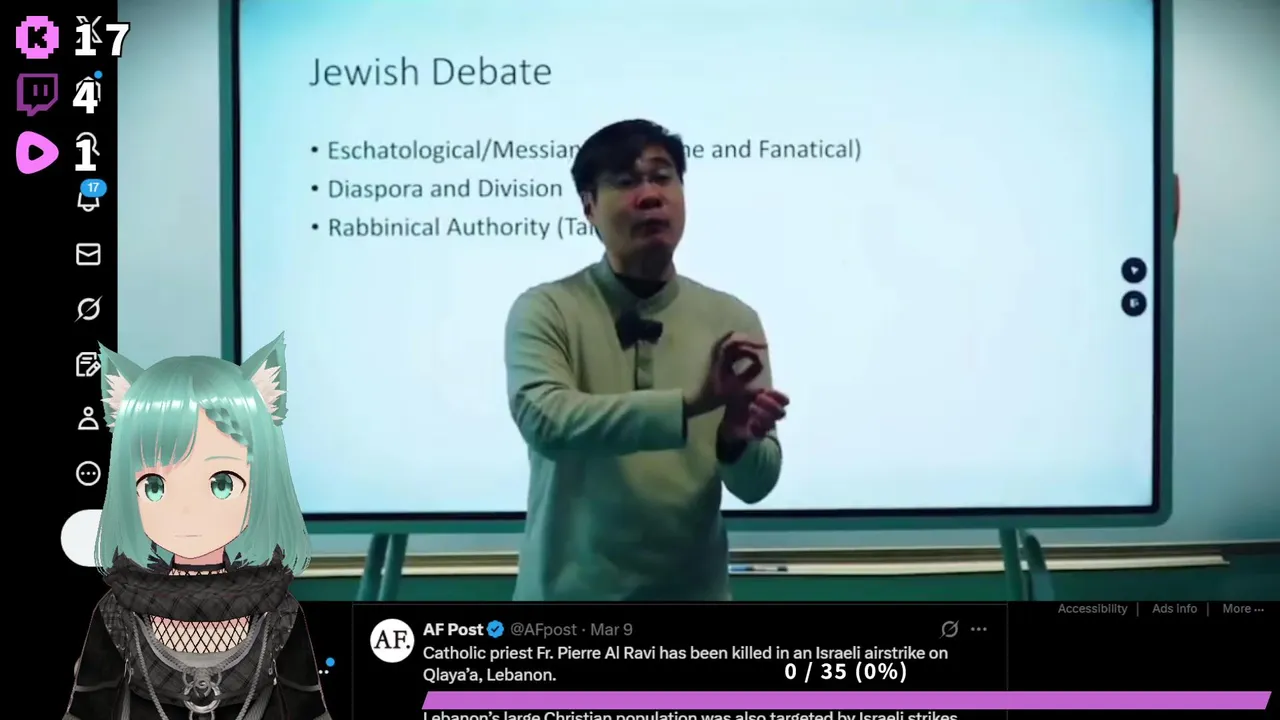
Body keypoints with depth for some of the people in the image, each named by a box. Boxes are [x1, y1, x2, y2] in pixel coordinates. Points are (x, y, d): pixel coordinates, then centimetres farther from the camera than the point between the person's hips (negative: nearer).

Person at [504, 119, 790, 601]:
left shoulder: (732, 320, 0)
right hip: (571, 593, -2)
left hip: (692, 592, 3)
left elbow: (756, 485, -1)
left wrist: (737, 441, -24)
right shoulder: (546, 311, -8)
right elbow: (544, 419, -26)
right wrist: (690, 402, -35)